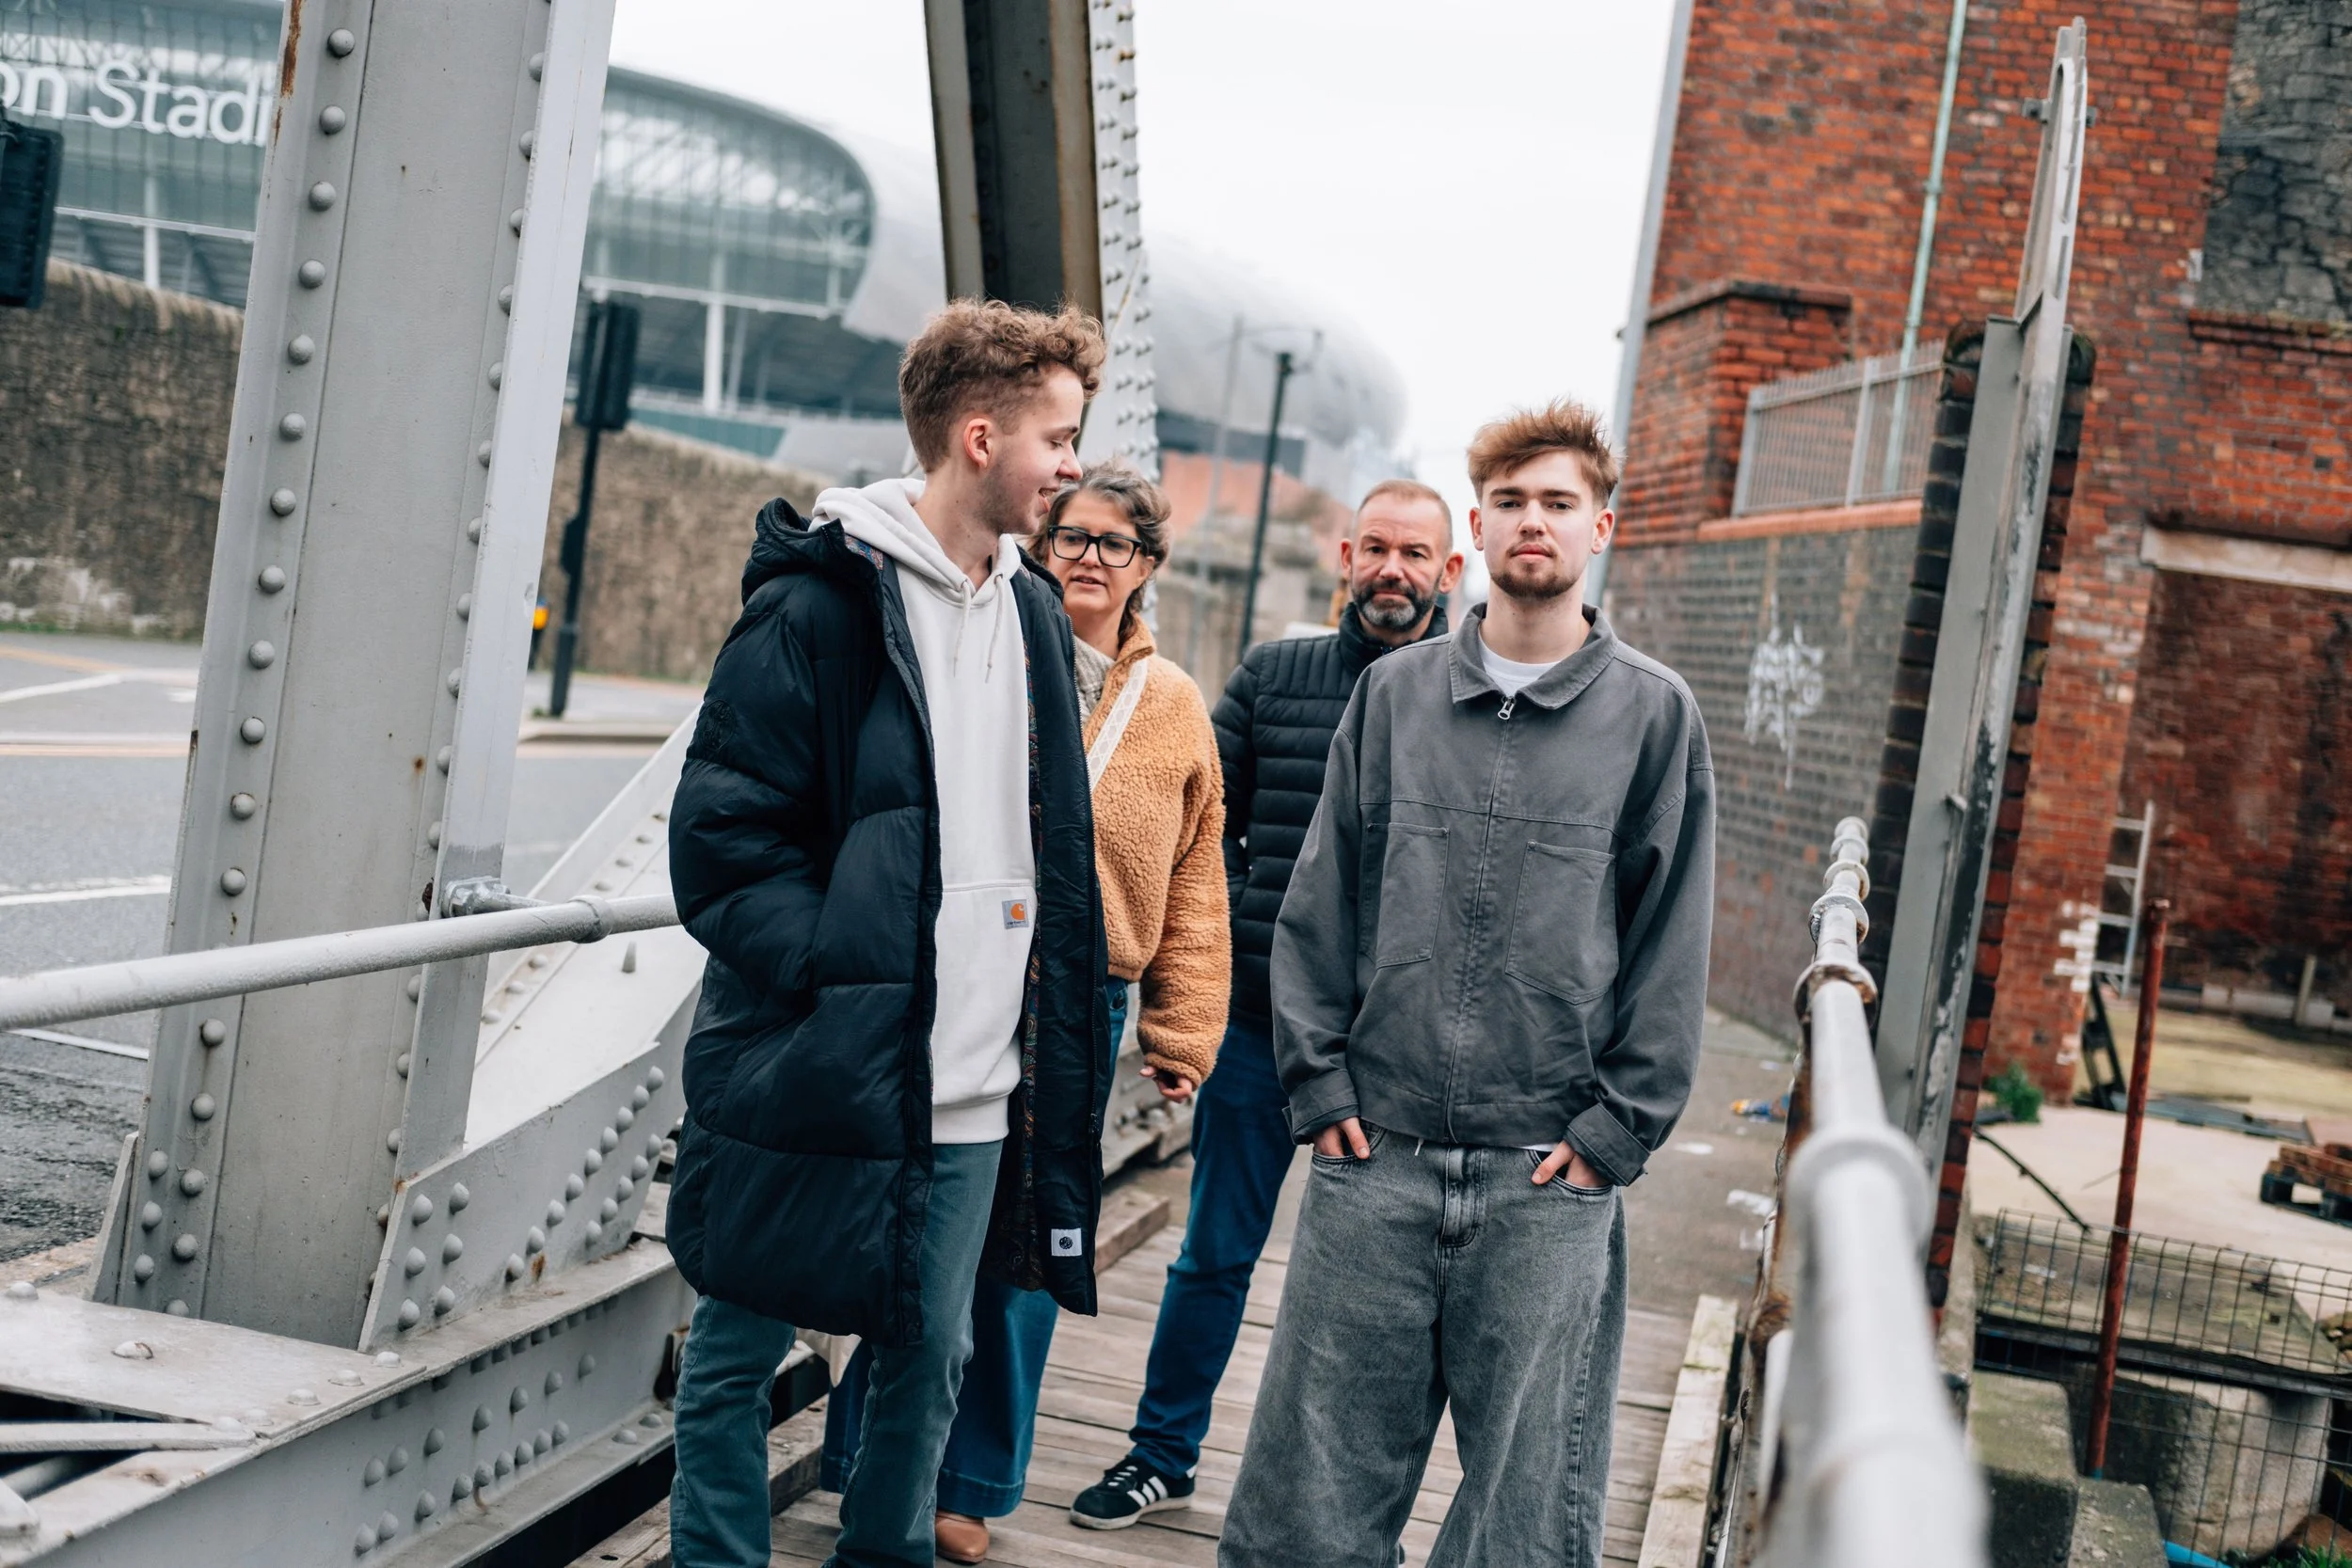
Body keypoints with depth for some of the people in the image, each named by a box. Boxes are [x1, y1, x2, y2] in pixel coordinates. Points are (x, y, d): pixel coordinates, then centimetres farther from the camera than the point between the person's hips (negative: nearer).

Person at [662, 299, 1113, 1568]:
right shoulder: (820, 602, -10)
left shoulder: (1034, 616, 12)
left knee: (931, 1361, 15)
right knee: (736, 1358, 8)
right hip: (811, 1080, -6)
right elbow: (722, 833, -12)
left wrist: (1048, 1030, 11)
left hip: (971, 1086, 6)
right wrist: (833, 971, -20)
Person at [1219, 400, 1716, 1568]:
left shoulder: (1654, 714, 3)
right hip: (1373, 1161, 2)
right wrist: (1319, 1079, 1)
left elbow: (1672, 936, 2)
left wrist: (1615, 1128, -4)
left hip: (1550, 1177, -1)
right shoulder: (1393, 694, 9)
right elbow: (1323, 902, 9)